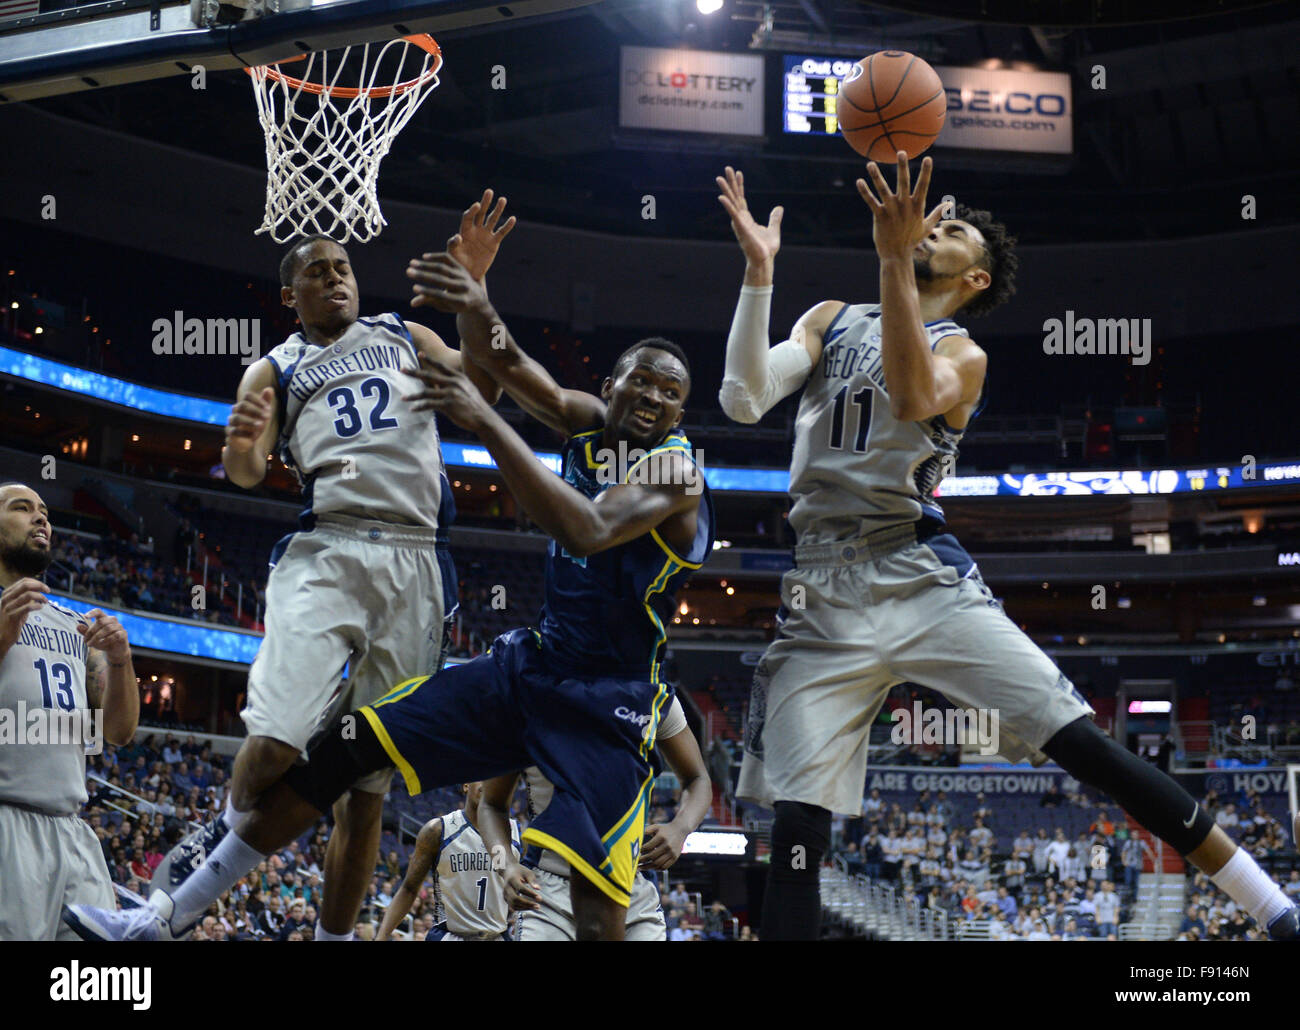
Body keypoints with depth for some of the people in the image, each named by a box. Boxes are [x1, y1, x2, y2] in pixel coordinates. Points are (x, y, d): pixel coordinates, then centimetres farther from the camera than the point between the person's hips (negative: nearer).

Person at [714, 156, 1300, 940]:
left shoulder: (964, 355, 5)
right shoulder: (831, 319, 17)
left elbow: (913, 398, -20)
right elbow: (744, 401, 0)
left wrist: (894, 256, -28)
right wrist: (759, 269, -9)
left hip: (923, 578, -2)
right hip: (825, 600, 2)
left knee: (1085, 744, -11)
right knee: (797, 827, -7)